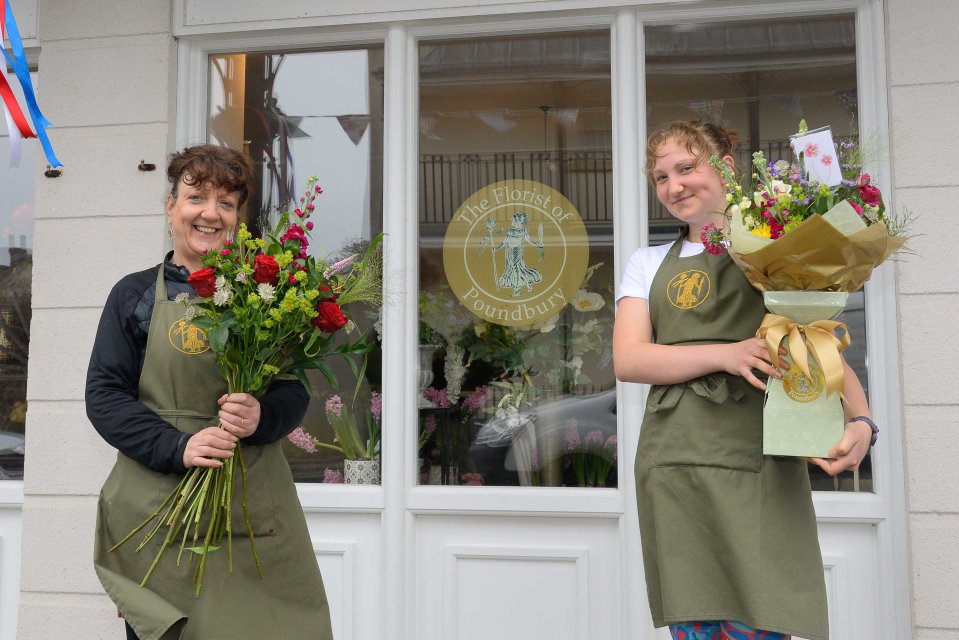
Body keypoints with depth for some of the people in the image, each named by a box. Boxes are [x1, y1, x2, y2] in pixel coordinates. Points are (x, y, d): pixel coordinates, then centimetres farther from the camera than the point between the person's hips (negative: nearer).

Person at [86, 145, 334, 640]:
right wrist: (177, 446, -14)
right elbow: (103, 394, 1)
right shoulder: (135, 295, 7)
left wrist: (262, 417, -15)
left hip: (253, 503, 0)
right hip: (155, 505, 0)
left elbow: (295, 391, 8)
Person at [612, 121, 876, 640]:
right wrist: (725, 353, -12)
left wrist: (861, 422, -13)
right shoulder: (649, 264, 17)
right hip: (673, 463, 2)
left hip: (759, 465, -2)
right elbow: (627, 360, 3)